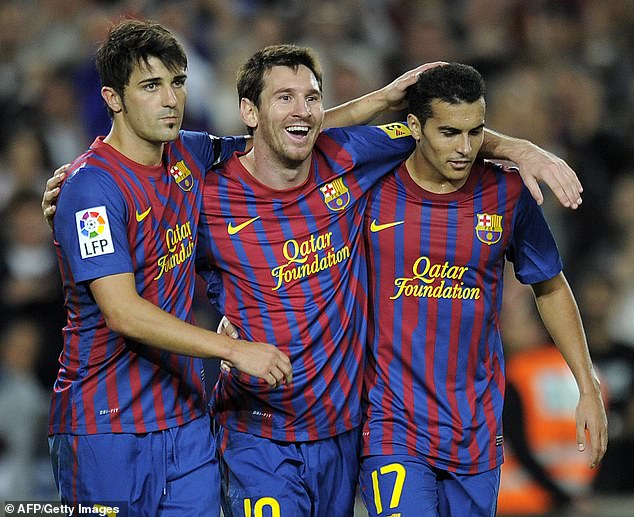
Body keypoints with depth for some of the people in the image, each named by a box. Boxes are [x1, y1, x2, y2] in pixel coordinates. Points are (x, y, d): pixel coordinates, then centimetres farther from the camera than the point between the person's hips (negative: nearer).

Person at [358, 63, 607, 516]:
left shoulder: (506, 194, 0)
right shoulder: (374, 189, -6)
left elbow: (551, 288, 12)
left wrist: (588, 387, 9)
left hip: (477, 429, 3)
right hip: (394, 426, -3)